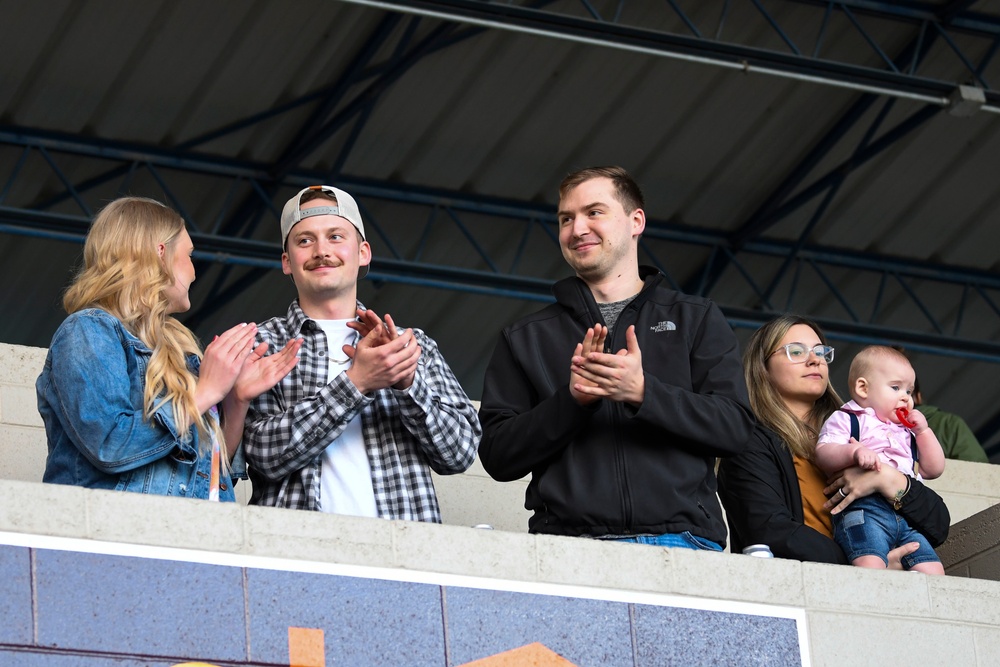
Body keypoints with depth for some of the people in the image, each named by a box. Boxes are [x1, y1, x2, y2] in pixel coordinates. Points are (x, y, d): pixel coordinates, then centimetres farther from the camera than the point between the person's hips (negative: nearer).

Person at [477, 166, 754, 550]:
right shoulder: (525, 339, 20)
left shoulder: (696, 320, 19)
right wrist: (571, 400, -4)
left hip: (680, 537, 0)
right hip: (568, 541, 1)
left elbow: (735, 427, 5)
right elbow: (497, 456, 11)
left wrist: (642, 391, -8)